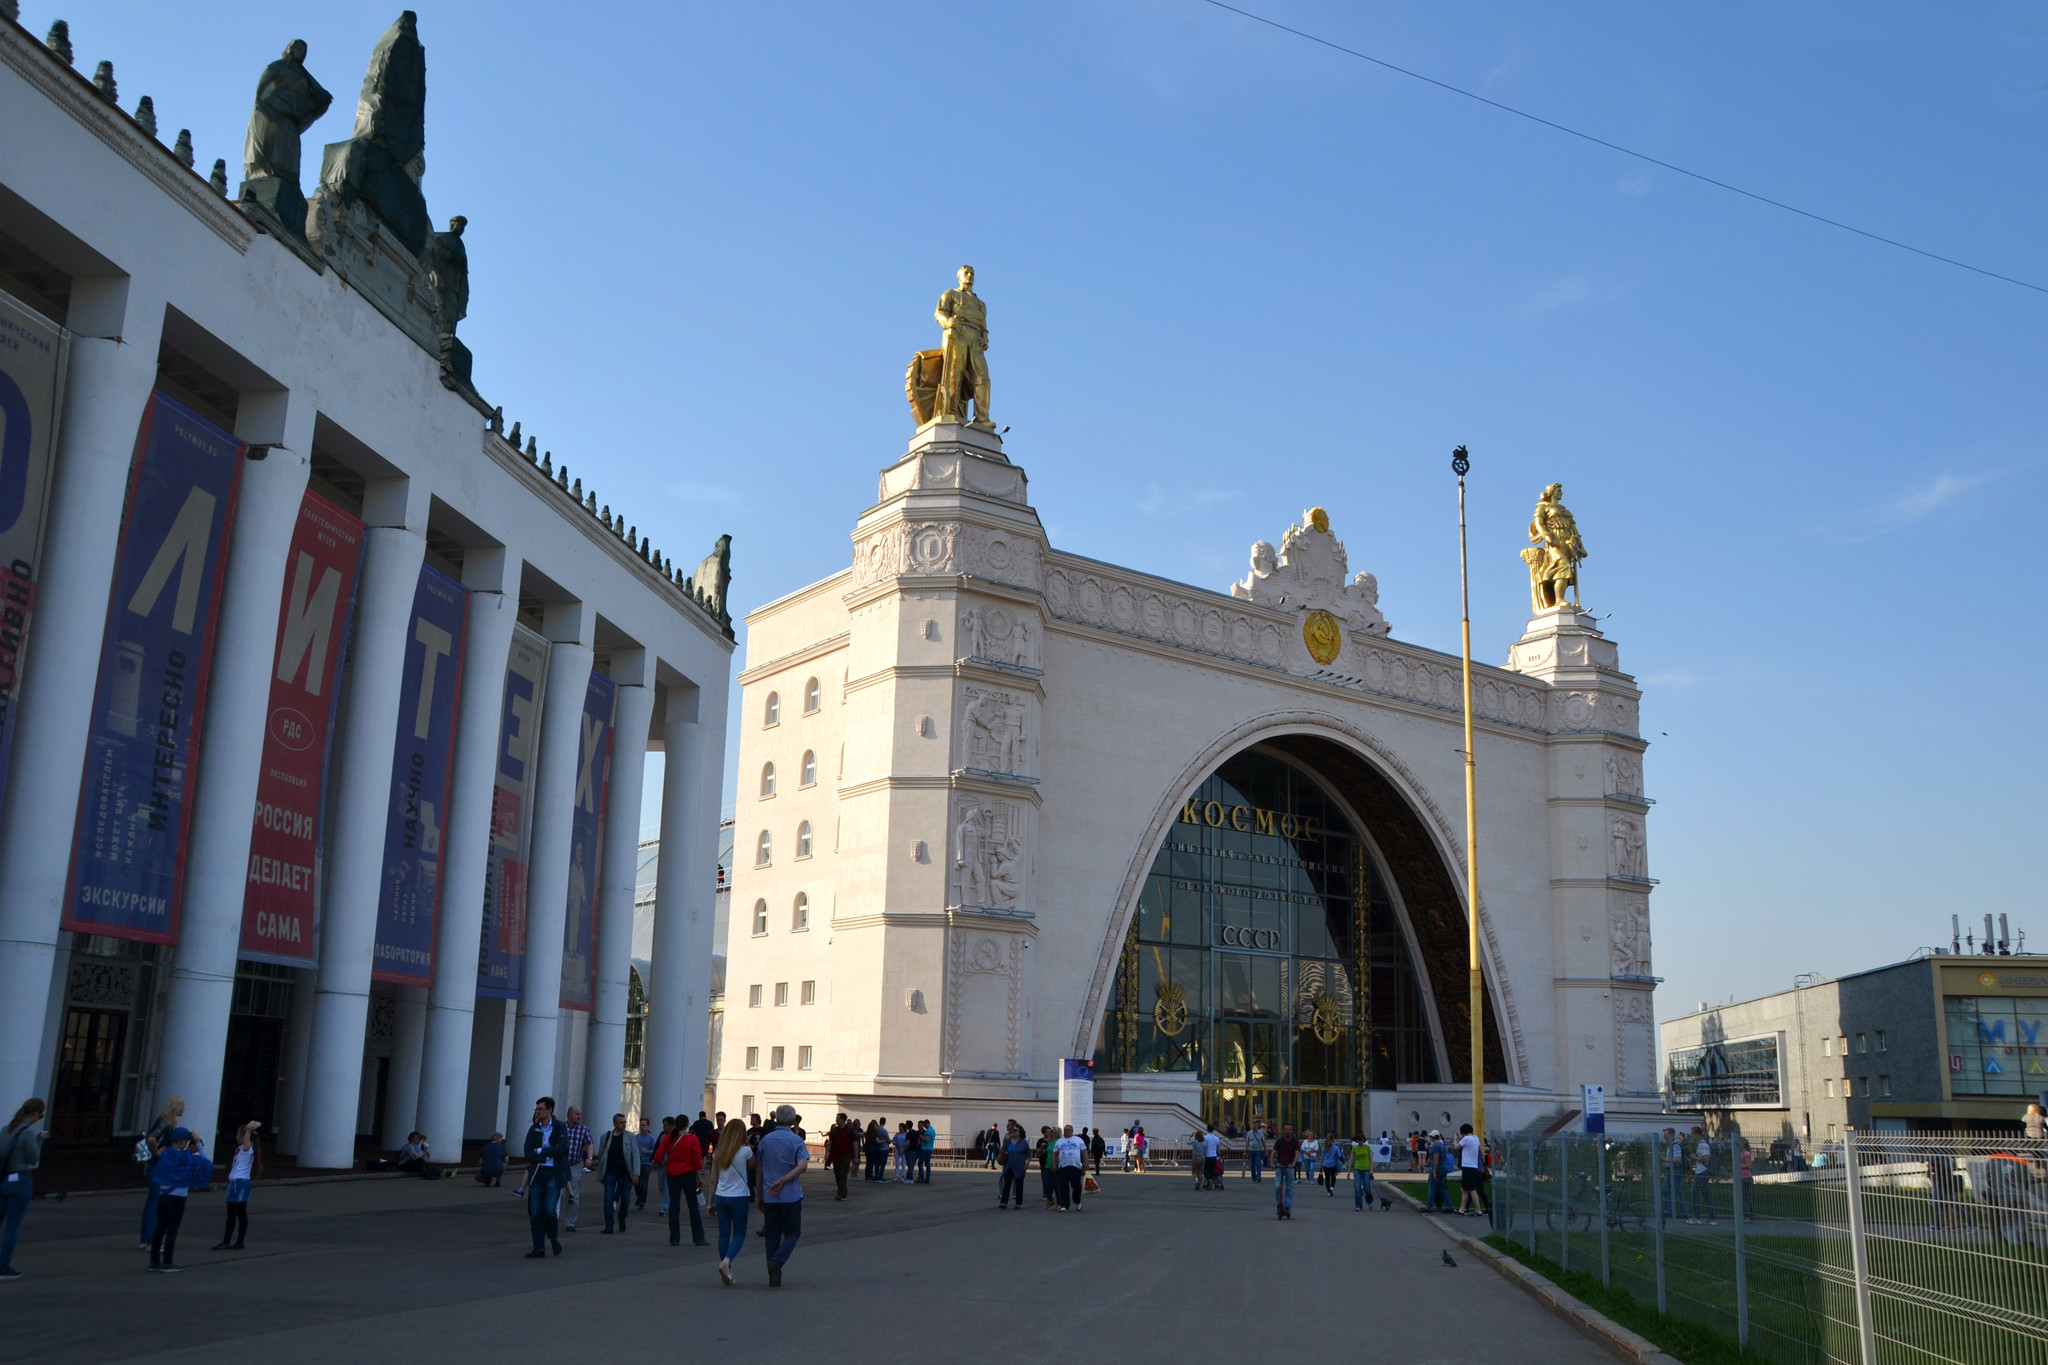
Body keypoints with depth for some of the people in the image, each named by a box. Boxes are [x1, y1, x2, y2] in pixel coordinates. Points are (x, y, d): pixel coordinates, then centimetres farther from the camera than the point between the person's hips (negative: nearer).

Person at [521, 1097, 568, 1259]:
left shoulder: (561, 1127, 1)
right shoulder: (534, 1129, 9)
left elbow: (562, 1149, -12)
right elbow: (528, 1153, 0)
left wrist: (540, 1151, -8)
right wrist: (550, 1153, -9)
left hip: (553, 1173, -3)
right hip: (537, 1173, 3)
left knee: (549, 1209, -14)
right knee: (535, 1213, 1)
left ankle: (553, 1236, 15)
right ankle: (539, 1249, 10)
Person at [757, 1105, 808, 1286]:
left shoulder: (765, 1140, 7)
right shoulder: (796, 1141, -5)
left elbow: (759, 1169, 11)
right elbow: (803, 1165, -20)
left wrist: (760, 1197, 18)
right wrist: (782, 1181, -17)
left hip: (769, 1196, 3)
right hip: (791, 1196, -3)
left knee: (771, 1235, 10)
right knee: (792, 1232, 7)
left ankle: (774, 1277, 8)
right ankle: (777, 1261, -18)